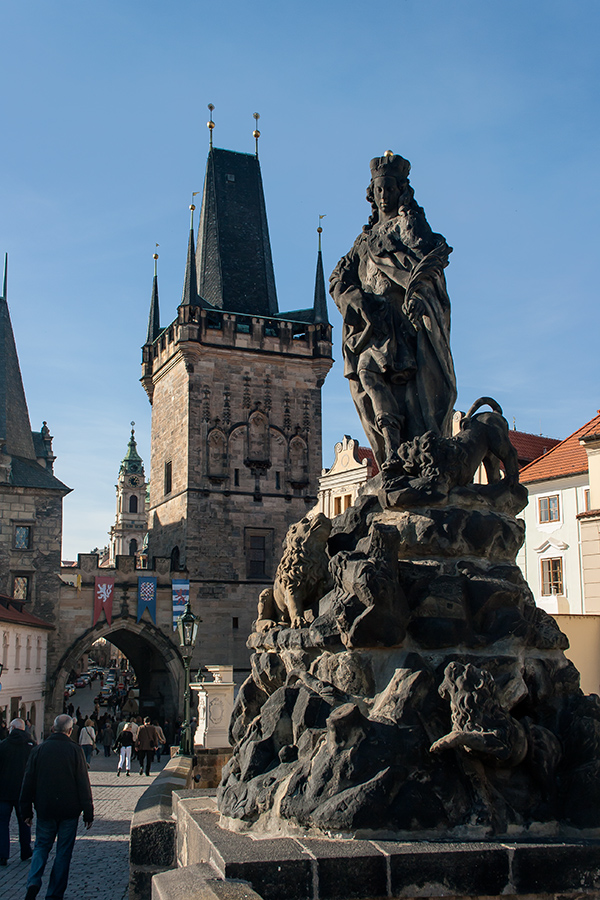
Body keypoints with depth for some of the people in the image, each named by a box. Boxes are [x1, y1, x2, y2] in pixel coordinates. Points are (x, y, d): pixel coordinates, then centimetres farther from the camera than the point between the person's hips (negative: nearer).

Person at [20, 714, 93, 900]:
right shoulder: (75, 751, -8)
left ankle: (33, 883, -6)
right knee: (63, 851, 8)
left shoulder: (38, 750, -1)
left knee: (41, 847, 16)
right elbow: (84, 785, -6)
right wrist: (88, 812, 0)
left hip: (45, 810, 2)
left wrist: (26, 810, 13)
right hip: (69, 811, -2)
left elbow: (28, 782, 4)